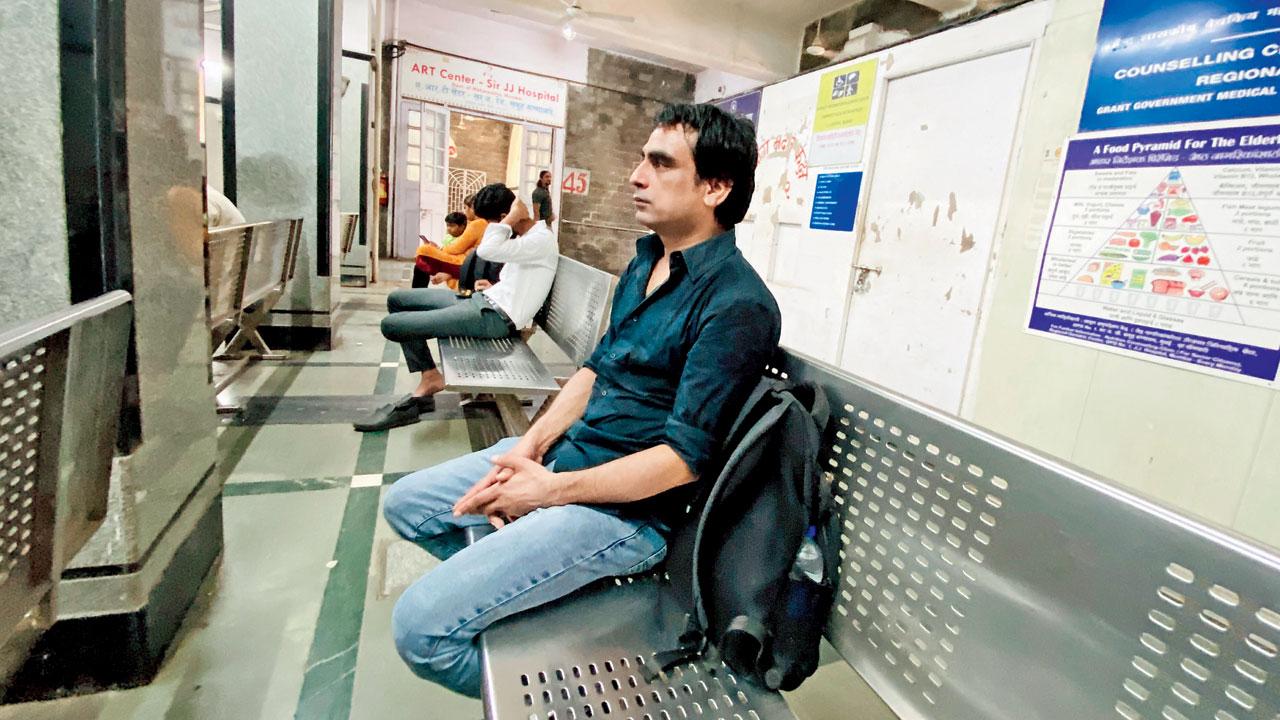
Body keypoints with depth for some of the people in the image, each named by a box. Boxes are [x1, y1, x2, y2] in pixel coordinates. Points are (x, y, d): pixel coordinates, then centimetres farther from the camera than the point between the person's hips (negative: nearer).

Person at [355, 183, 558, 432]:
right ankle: (428, 379, 5)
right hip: (486, 301, 11)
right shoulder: (525, 235, 13)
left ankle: (430, 377, 17)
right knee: (396, 299, 12)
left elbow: (486, 250, -33)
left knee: (392, 325, -13)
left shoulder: (542, 240, -18)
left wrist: (511, 218, -21)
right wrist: (494, 287, 12)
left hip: (495, 316, -11)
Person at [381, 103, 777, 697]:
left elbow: (687, 456, -23)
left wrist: (551, 490, -17)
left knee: (421, 624, -15)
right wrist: (530, 446, -3)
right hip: (563, 450, 9)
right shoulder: (644, 263, 8)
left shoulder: (736, 304, -20)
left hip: (630, 505, -9)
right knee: (404, 503, 15)